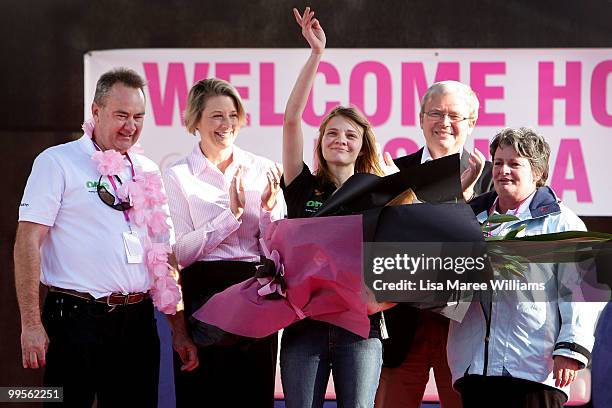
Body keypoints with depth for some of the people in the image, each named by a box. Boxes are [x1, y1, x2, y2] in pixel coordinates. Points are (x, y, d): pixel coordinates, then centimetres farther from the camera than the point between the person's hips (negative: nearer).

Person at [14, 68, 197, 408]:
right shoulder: (57, 163, -2)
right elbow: (28, 242, -8)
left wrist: (178, 329, 13)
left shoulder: (146, 172, 15)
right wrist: (31, 324, -15)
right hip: (76, 318, -5)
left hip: (137, 321, 5)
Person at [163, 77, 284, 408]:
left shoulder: (262, 170, 7)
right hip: (204, 294, -2)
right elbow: (180, 253, -9)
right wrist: (232, 214, -15)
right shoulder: (177, 177, 0)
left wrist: (269, 208, -11)